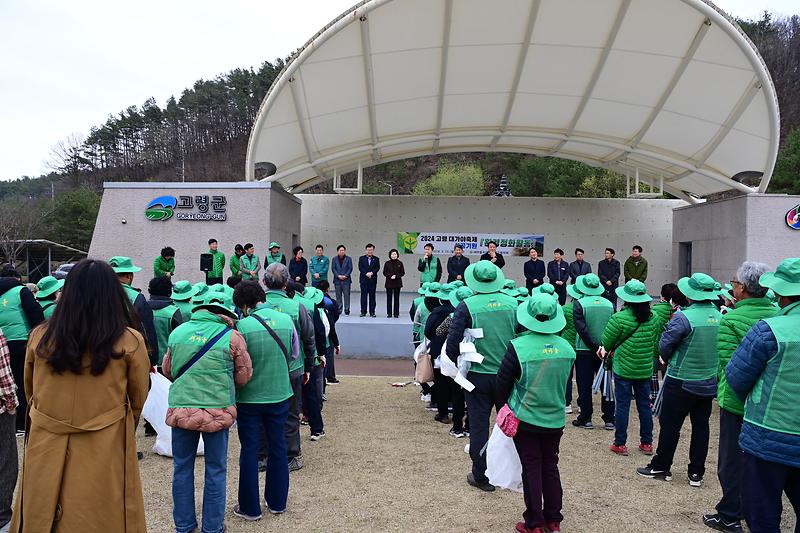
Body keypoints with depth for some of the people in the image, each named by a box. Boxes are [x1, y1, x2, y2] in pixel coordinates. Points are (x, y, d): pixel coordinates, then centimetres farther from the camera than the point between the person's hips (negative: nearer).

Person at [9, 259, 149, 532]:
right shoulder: (130, 341, -13)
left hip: (45, 451, 2)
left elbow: (30, 391, 11)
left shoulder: (39, 337, -6)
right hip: (105, 453, -2)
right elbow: (138, 400, 2)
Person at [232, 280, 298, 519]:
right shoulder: (286, 320, -7)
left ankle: (250, 508, 22)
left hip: (249, 397, -3)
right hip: (280, 394, 3)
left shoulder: (242, 326, -19)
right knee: (277, 446, 17)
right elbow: (294, 354, 5)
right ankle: (277, 502, 29)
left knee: (249, 451, 11)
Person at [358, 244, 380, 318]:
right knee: (363, 296, 1)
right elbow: (360, 268, -3)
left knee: (372, 296, 2)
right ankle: (363, 312, 6)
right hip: (363, 280, 0)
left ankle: (372, 312, 6)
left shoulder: (376, 259, 9)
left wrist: (371, 273, -19)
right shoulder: (361, 258, 9)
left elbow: (377, 268, -3)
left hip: (372, 280, 0)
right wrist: (366, 273, -16)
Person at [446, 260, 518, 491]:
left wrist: (458, 364, 6)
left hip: (478, 375, -2)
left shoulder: (467, 306, -12)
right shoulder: (514, 304, -4)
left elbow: (452, 343, -13)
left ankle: (481, 476, 19)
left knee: (479, 426, 10)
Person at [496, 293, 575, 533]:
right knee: (550, 467, 16)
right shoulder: (567, 348, -6)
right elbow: (564, 382, 8)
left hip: (525, 418, -3)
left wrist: (504, 406, 9)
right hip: (555, 419, 3)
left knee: (532, 469, 7)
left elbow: (503, 383, -9)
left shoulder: (518, 347, -19)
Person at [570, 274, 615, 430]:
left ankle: (585, 419, 10)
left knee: (584, 386, 6)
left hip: (584, 351, -3)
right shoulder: (609, 304, 1)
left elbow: (581, 329, -16)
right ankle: (609, 419, 14)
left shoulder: (579, 303, -9)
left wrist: (595, 347, -13)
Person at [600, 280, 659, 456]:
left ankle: (620, 444, 10)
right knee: (644, 405, 13)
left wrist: (608, 350, 13)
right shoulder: (653, 318, 1)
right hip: (645, 369, 4)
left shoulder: (619, 318, -15)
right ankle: (647, 443, 22)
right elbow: (656, 342, 10)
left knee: (622, 405, 3)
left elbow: (606, 342, -7)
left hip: (623, 368, -4)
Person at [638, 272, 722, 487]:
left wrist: (669, 360, 7)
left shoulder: (684, 317, -21)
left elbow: (665, 344, -14)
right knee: (701, 426, 13)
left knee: (670, 425, 6)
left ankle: (660, 467, 17)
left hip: (681, 382, -6)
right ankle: (696, 473, 20)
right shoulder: (720, 317, -2)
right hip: (709, 382, 6)